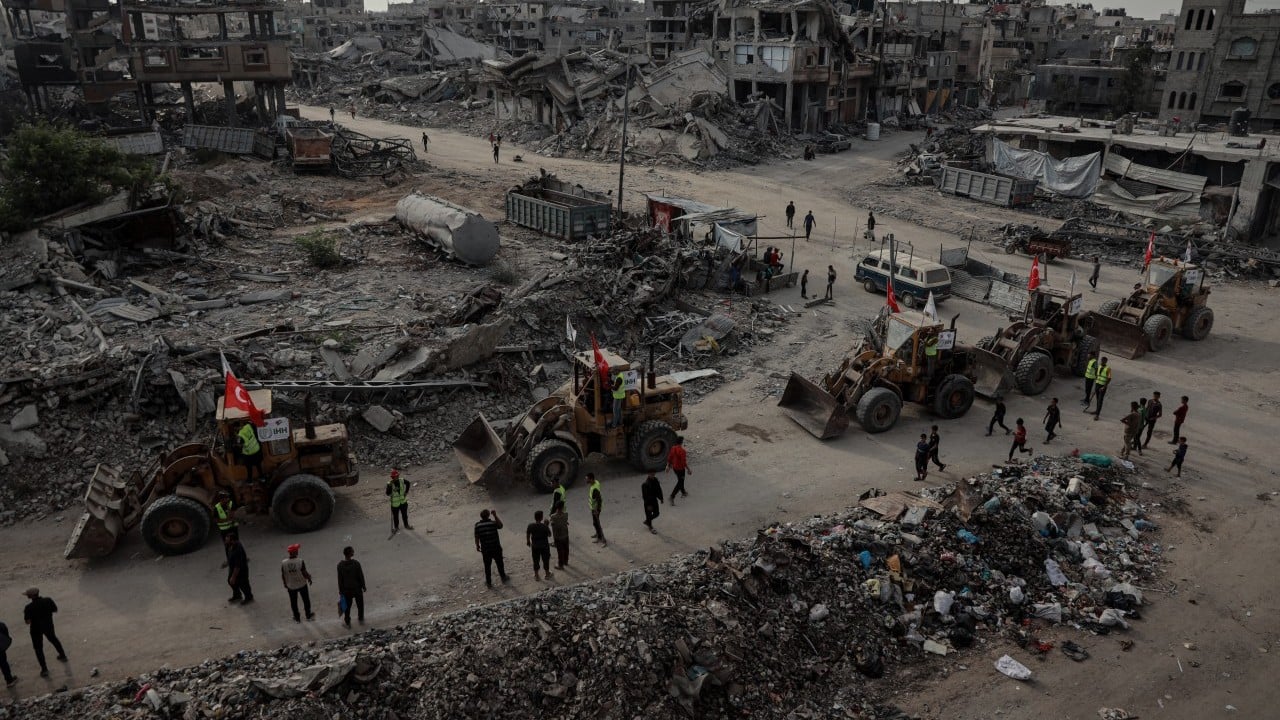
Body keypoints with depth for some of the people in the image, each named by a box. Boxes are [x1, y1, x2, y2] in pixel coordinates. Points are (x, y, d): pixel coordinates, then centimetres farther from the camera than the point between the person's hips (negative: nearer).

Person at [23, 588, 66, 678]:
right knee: (53, 639, 30)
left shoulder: (29, 607, -27)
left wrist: (25, 613, -6)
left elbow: (28, 622, -21)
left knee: (38, 648, 11)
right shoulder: (48, 601, -16)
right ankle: (63, 655, 47)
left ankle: (44, 669, 11)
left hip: (36, 629, -4)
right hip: (48, 626, 4)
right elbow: (55, 610, -2)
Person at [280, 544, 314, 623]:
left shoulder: (283, 563, -17)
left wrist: (285, 583, 12)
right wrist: (309, 578, 2)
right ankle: (308, 615, 35)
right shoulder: (300, 561, -25)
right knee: (306, 600, 20)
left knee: (293, 602, 19)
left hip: (291, 586, 2)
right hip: (302, 584, -2)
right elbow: (305, 573, -18)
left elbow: (283, 575, -6)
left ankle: (297, 618, 33)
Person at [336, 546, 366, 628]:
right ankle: (361, 618, 38)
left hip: (346, 589, 1)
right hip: (357, 587, -1)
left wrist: (340, 590, 5)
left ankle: (347, 622, 28)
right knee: (360, 604, 21)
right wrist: (363, 586, 2)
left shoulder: (340, 565, -17)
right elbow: (361, 576, -13)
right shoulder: (356, 563, -22)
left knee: (347, 606, 17)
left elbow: (340, 579, -8)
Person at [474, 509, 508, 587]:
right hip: (496, 548, -1)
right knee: (499, 564, 19)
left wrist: (477, 546, 11)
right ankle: (503, 577, 35)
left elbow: (477, 537, -4)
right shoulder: (493, 523, -16)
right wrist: (495, 515, 1)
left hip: (485, 549, 1)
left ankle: (488, 582, 23)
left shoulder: (477, 525, -11)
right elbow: (500, 525, 4)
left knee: (487, 566, 14)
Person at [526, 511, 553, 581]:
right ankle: (547, 574, 31)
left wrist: (528, 542, 18)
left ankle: (536, 575, 28)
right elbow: (549, 535, -8)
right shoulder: (545, 526, -22)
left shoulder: (530, 526, -14)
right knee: (545, 560, 16)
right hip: (544, 546, -2)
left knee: (536, 560, 17)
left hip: (535, 546, 2)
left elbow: (528, 535, -1)